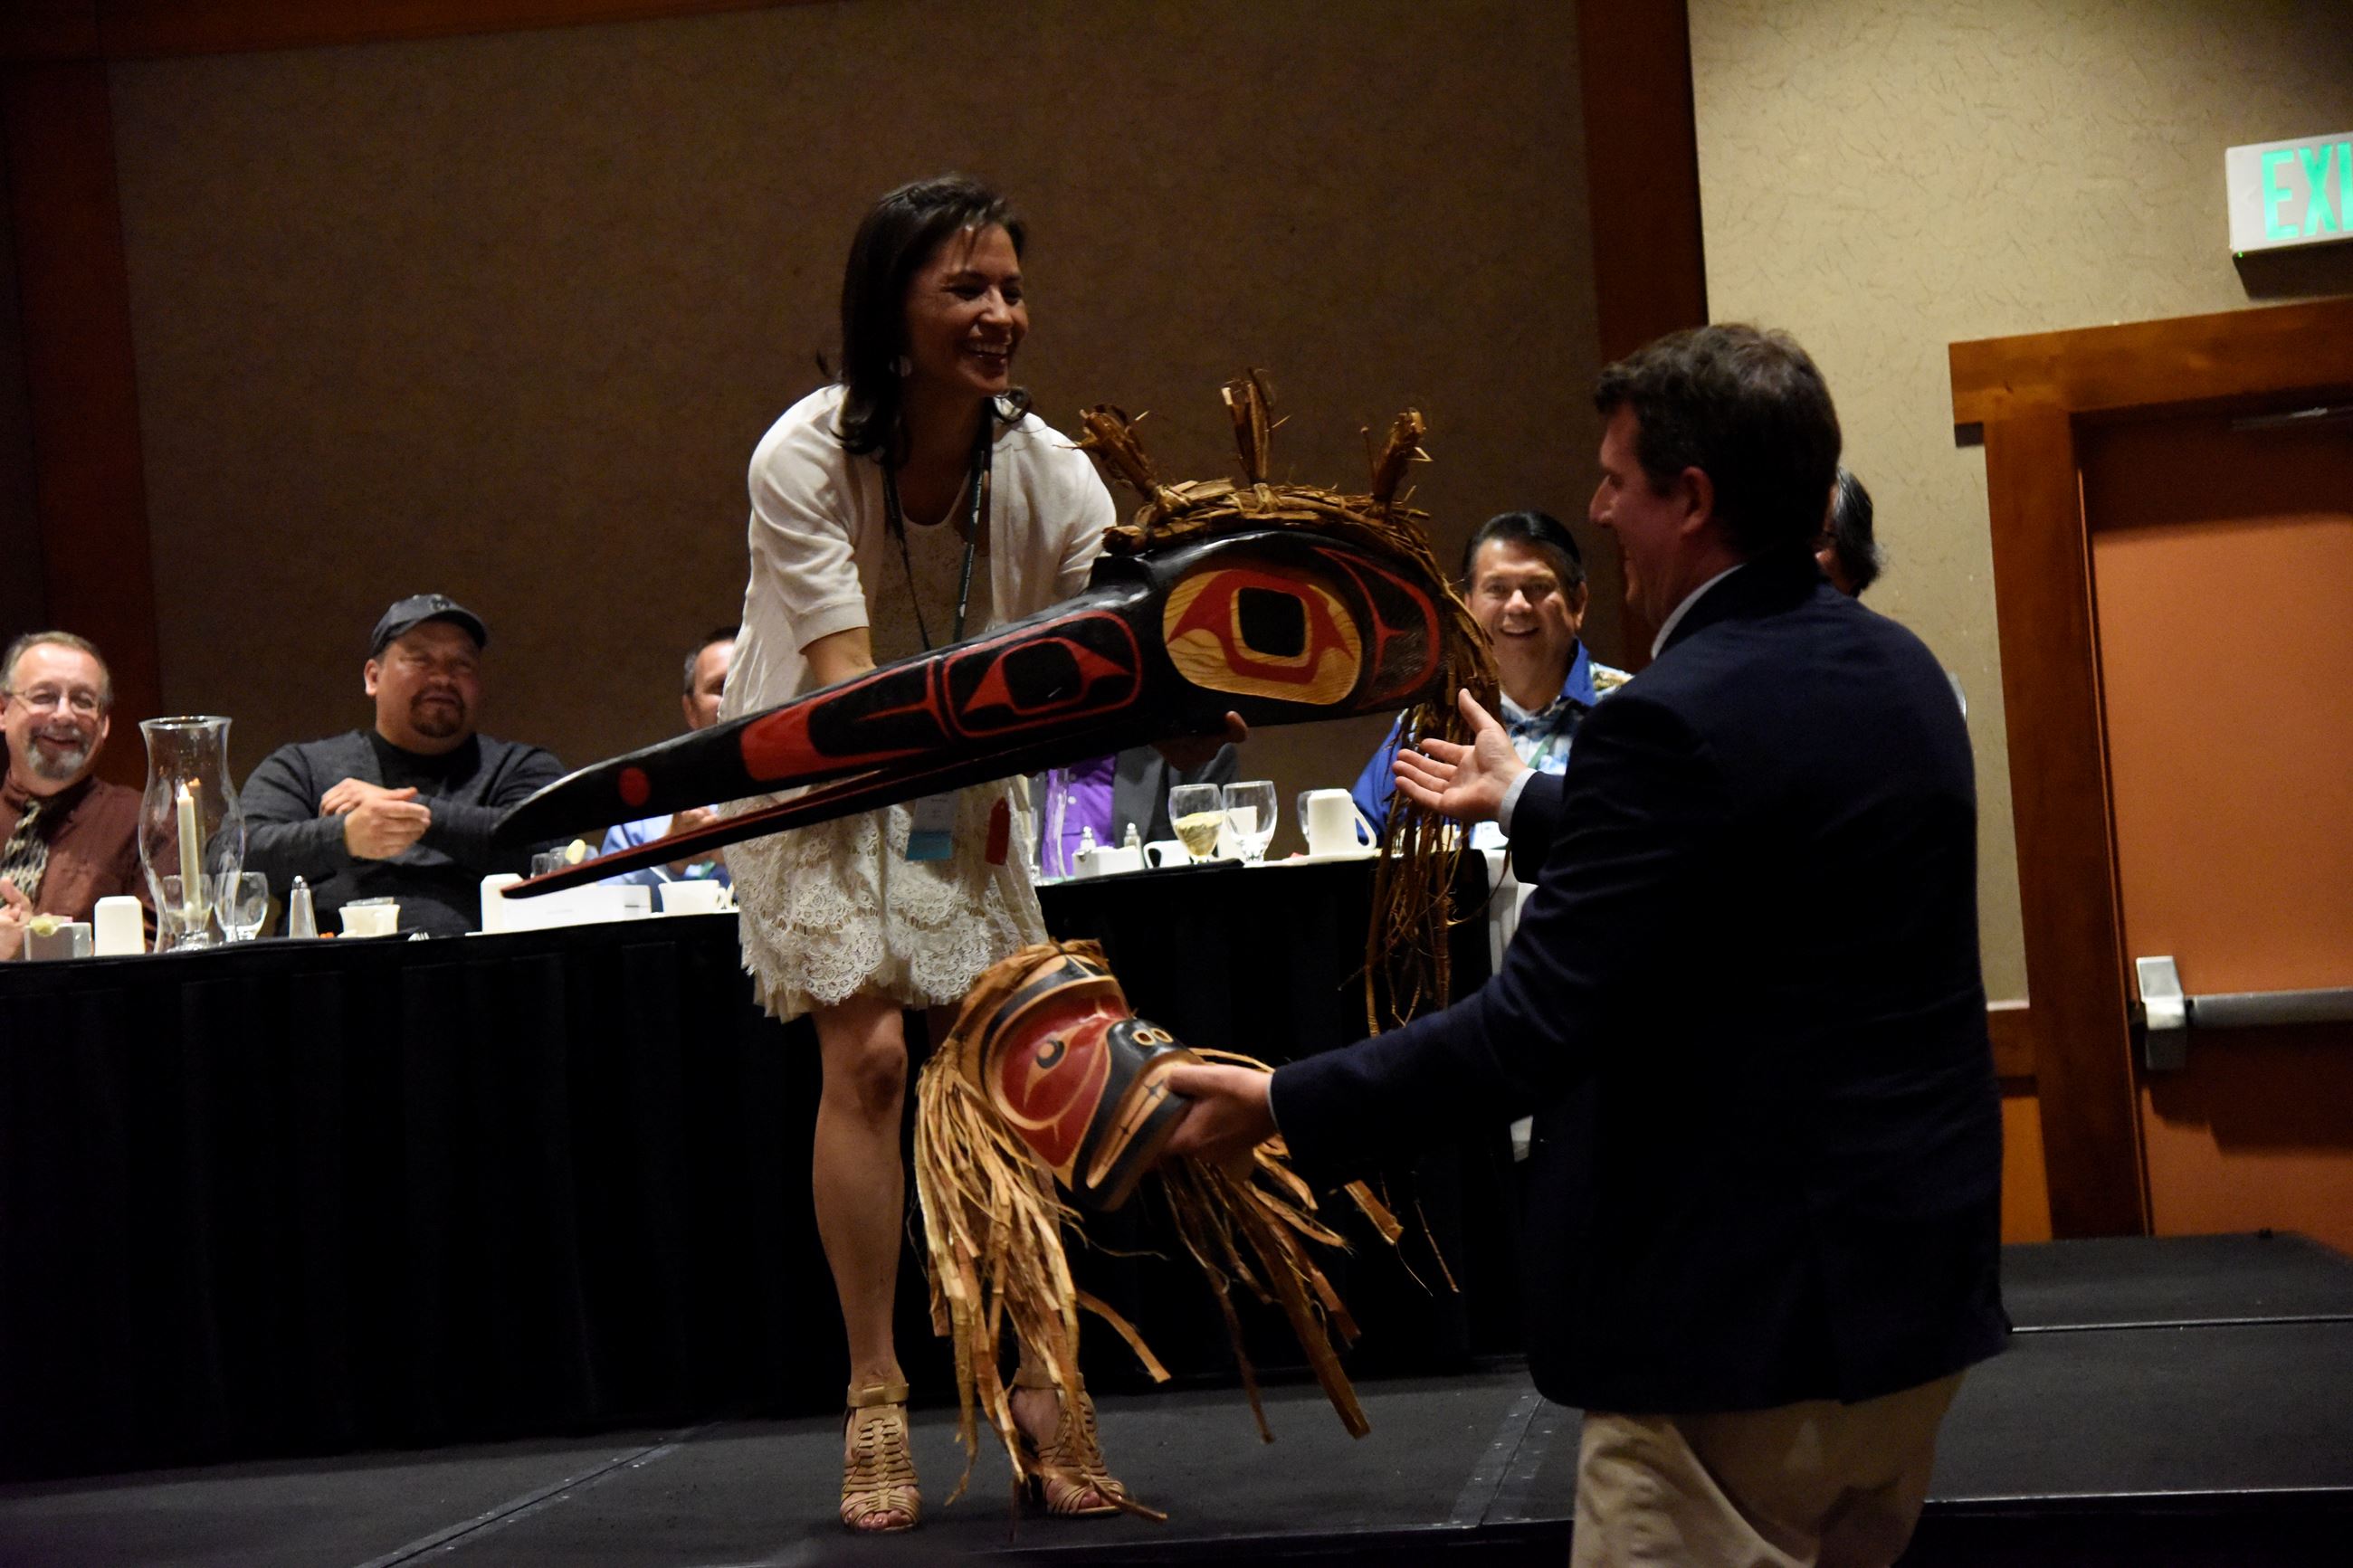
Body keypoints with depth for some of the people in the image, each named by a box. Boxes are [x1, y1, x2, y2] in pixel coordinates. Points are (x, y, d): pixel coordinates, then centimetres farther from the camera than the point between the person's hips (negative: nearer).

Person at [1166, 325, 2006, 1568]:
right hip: (1923, 1279, 9)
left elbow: (1533, 1030, -22)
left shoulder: (1677, 720, -20)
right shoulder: (1898, 671, 7)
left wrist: (1284, 1107, -12)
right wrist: (1527, 803, 34)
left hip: (1746, 1318, -9)